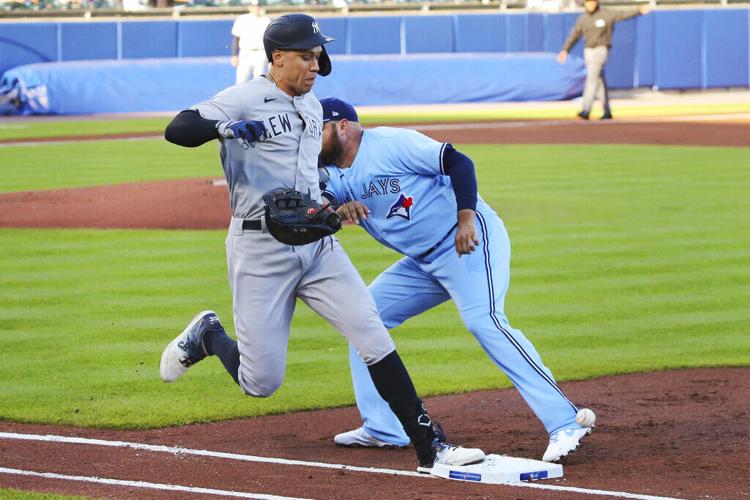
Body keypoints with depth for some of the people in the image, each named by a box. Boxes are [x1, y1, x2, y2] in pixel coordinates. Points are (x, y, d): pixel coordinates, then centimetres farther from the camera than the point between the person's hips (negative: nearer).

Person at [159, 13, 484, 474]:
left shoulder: (313, 105, 14)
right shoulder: (245, 99, -9)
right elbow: (177, 130, -23)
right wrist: (225, 128, -41)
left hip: (317, 243, 6)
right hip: (261, 248, -6)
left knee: (373, 336, -8)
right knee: (262, 382, -4)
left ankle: (429, 445, -8)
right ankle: (209, 335, 27)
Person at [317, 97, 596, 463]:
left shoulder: (391, 143, -13)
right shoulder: (332, 175, 9)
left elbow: (458, 162, -18)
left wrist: (466, 218, -31)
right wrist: (339, 209, -30)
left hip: (470, 241, -9)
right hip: (423, 262, 9)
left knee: (483, 320, -27)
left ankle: (564, 424, -32)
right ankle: (383, 429, 10)